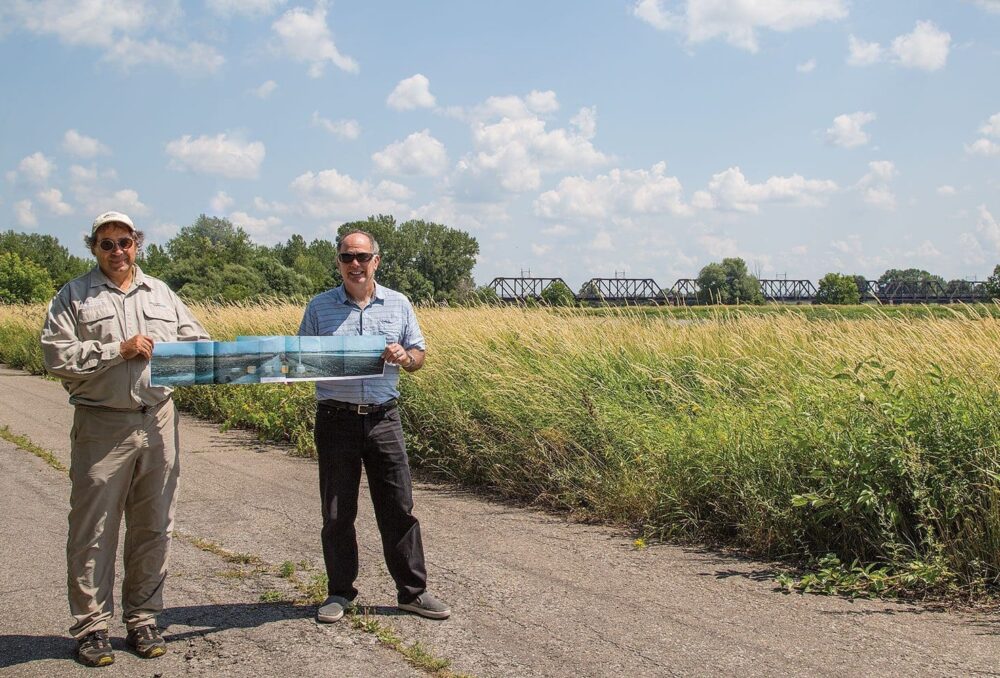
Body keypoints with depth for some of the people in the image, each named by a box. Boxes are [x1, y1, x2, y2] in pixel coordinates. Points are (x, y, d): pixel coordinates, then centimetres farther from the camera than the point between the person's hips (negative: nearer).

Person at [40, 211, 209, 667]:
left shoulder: (160, 294, 15)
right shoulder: (73, 296, 2)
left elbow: (196, 341, 16)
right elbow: (57, 356, -8)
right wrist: (119, 350, -13)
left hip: (157, 420, 4)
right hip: (101, 427, -3)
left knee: (153, 527, 9)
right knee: (93, 530, 1)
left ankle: (143, 620, 20)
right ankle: (91, 625, 12)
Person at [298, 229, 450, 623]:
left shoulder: (398, 305, 8)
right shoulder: (319, 307, 5)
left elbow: (419, 357, 12)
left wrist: (404, 357, -10)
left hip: (383, 417, 1)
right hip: (336, 419, -1)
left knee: (399, 508, 3)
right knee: (337, 513, 7)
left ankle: (412, 591, 14)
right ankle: (339, 593, 20)